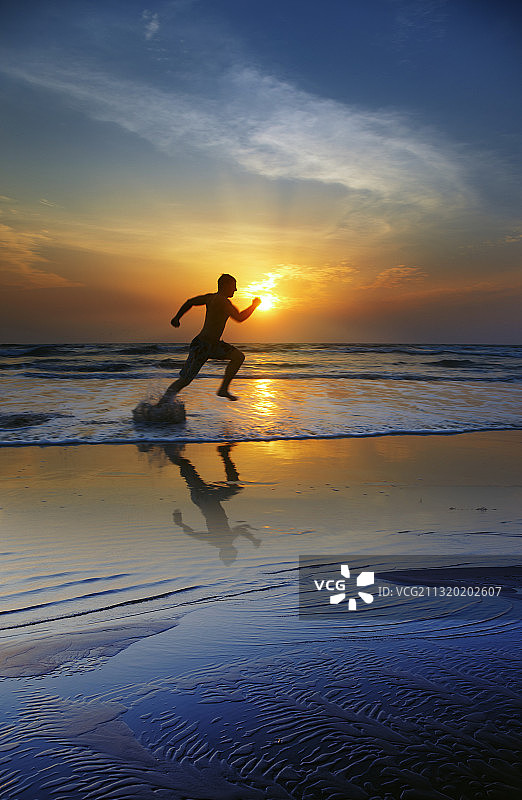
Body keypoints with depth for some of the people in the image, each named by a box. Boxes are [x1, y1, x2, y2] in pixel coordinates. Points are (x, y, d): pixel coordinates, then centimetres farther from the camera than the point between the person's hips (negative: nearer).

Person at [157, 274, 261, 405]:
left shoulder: (211, 297, 10)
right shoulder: (222, 300, -19)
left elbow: (190, 302, 15)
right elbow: (239, 318, -25)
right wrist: (254, 305, -12)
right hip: (201, 346, -10)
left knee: (239, 356, 2)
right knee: (184, 380, -6)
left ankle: (223, 389, 5)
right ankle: (162, 403, 6)